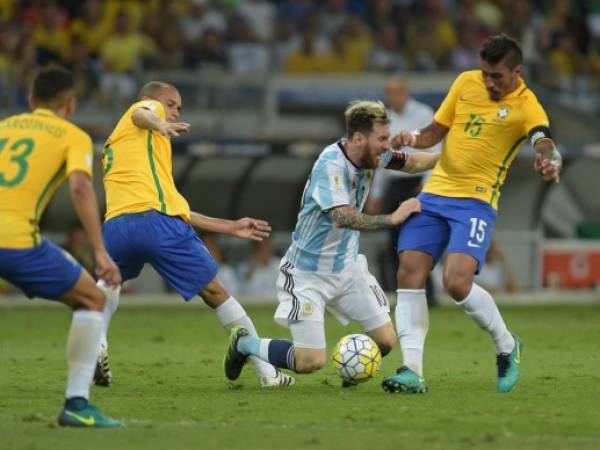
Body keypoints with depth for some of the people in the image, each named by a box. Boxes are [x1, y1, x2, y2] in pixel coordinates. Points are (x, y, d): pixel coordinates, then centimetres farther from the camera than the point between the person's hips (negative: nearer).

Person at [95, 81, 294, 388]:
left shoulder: (113, 146, 36)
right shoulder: (147, 108, 19)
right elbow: (141, 113, -10)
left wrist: (229, 227, 36)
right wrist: (160, 125, -34)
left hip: (116, 227, 6)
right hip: (158, 223, -6)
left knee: (107, 284, 36)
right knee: (215, 293, 8)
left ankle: (95, 346, 9)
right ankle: (267, 372, 12)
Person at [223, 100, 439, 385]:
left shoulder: (372, 155, -3)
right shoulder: (331, 165, -26)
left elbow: (411, 163, 15)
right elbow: (343, 217, -38)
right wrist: (393, 219, -30)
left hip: (348, 268, 7)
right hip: (308, 273, -7)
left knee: (386, 340, -3)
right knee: (311, 362, -10)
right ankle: (244, 344, 15)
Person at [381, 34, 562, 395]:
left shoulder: (526, 107, -11)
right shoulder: (466, 82, 6)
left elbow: (545, 143, -30)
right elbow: (437, 130, 15)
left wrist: (550, 162, -54)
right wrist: (414, 139, -8)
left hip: (476, 202, -6)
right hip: (435, 193, 6)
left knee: (457, 283, -20)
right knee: (409, 275, -6)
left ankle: (507, 346, 7)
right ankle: (413, 371, -4)